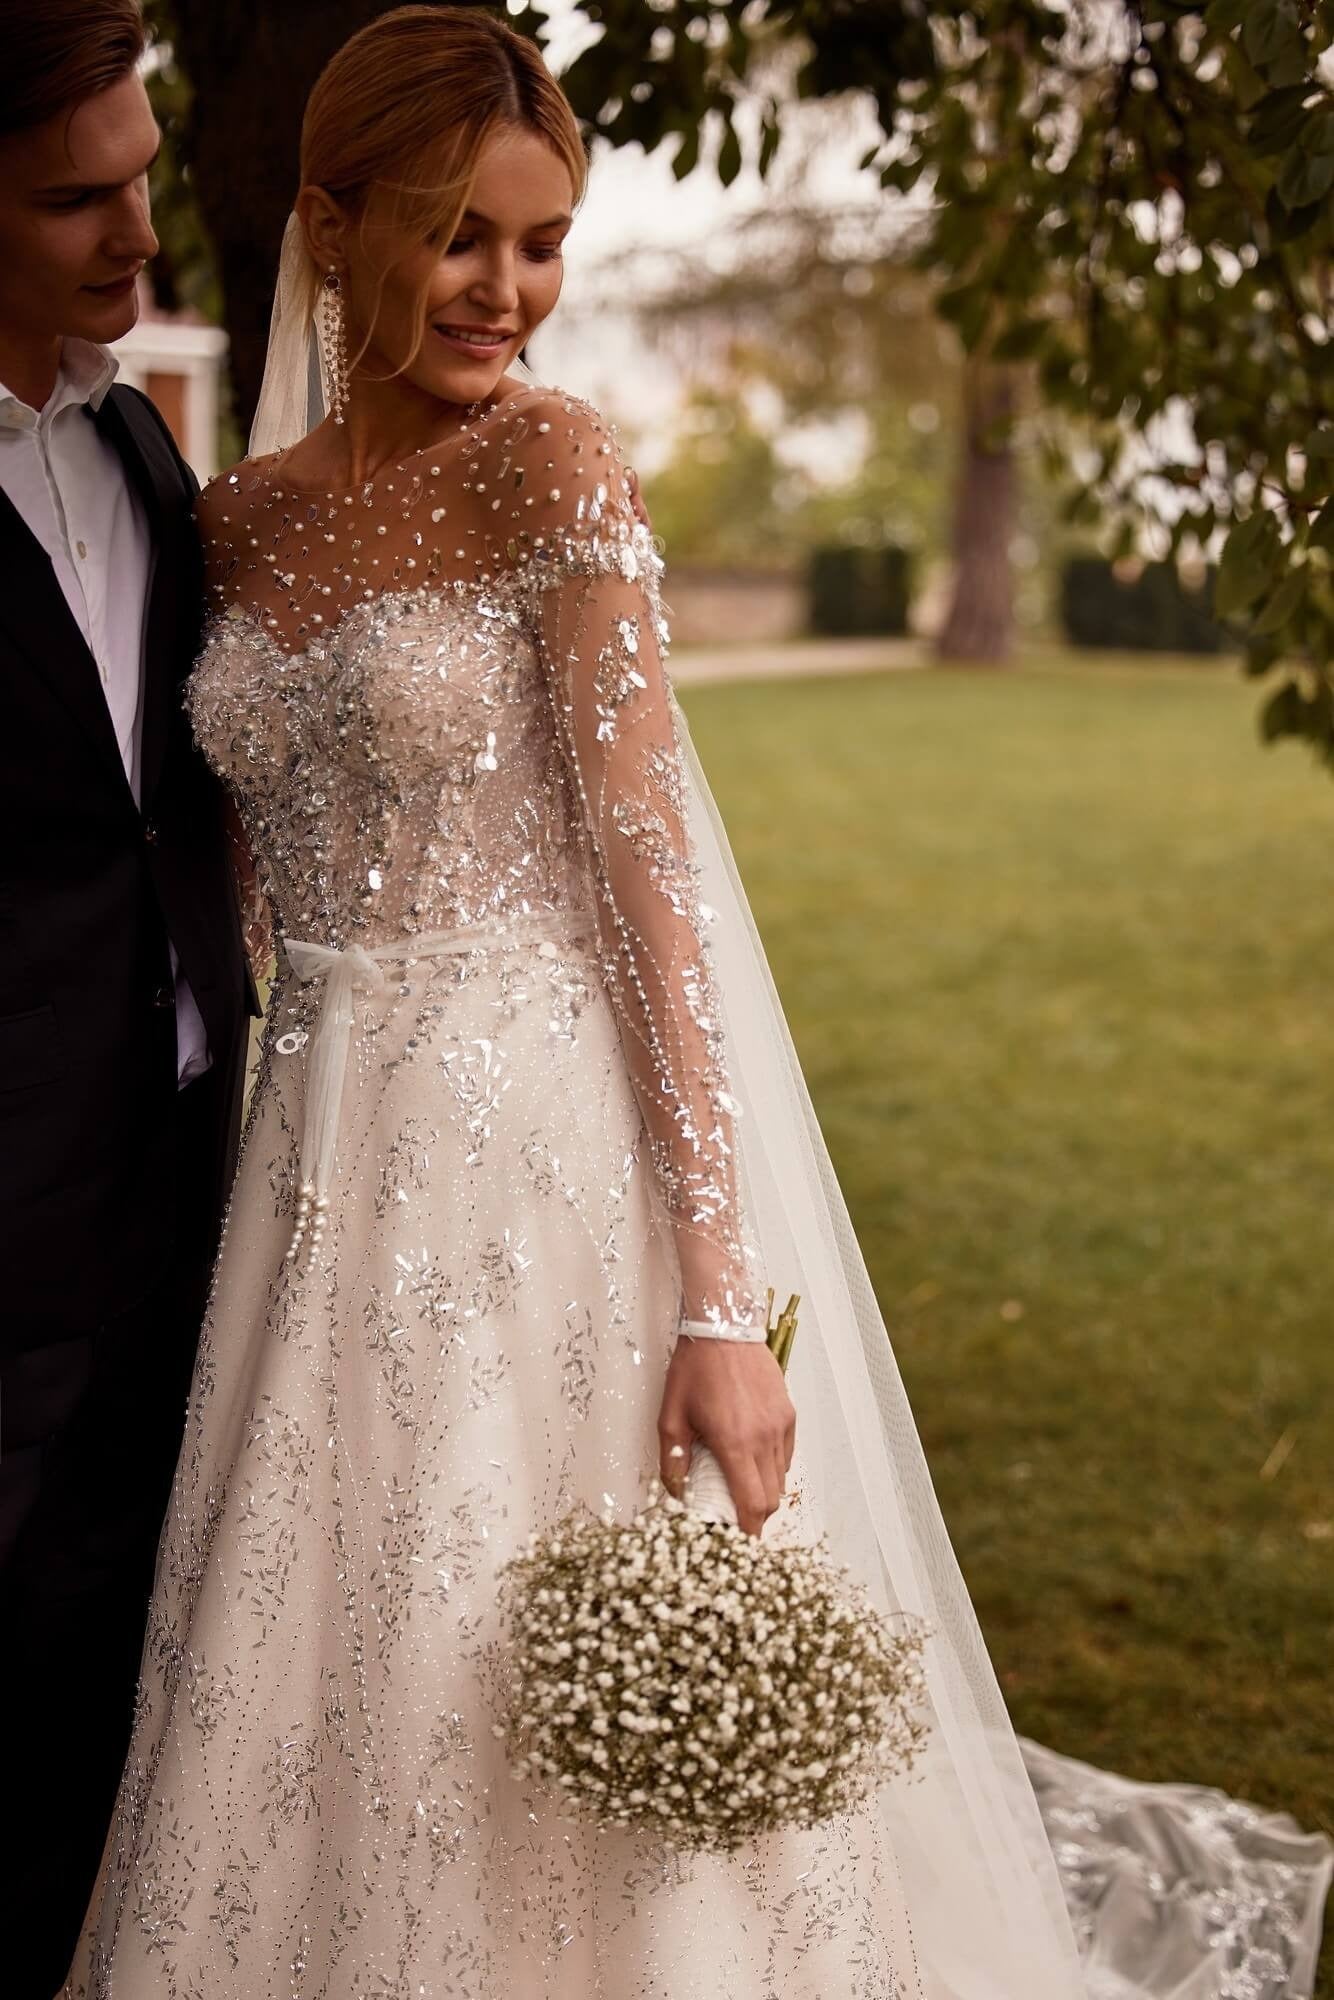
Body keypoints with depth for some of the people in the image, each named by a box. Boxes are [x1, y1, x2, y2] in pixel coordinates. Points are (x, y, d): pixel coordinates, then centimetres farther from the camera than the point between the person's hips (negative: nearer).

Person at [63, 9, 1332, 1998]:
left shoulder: (550, 462, -8)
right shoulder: (241, 522, 9)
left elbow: (653, 866, -14)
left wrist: (721, 1299, -19)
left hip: (551, 1158, -5)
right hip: (333, 1174, 5)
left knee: (553, 1765, 4)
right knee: (324, 1739, 15)